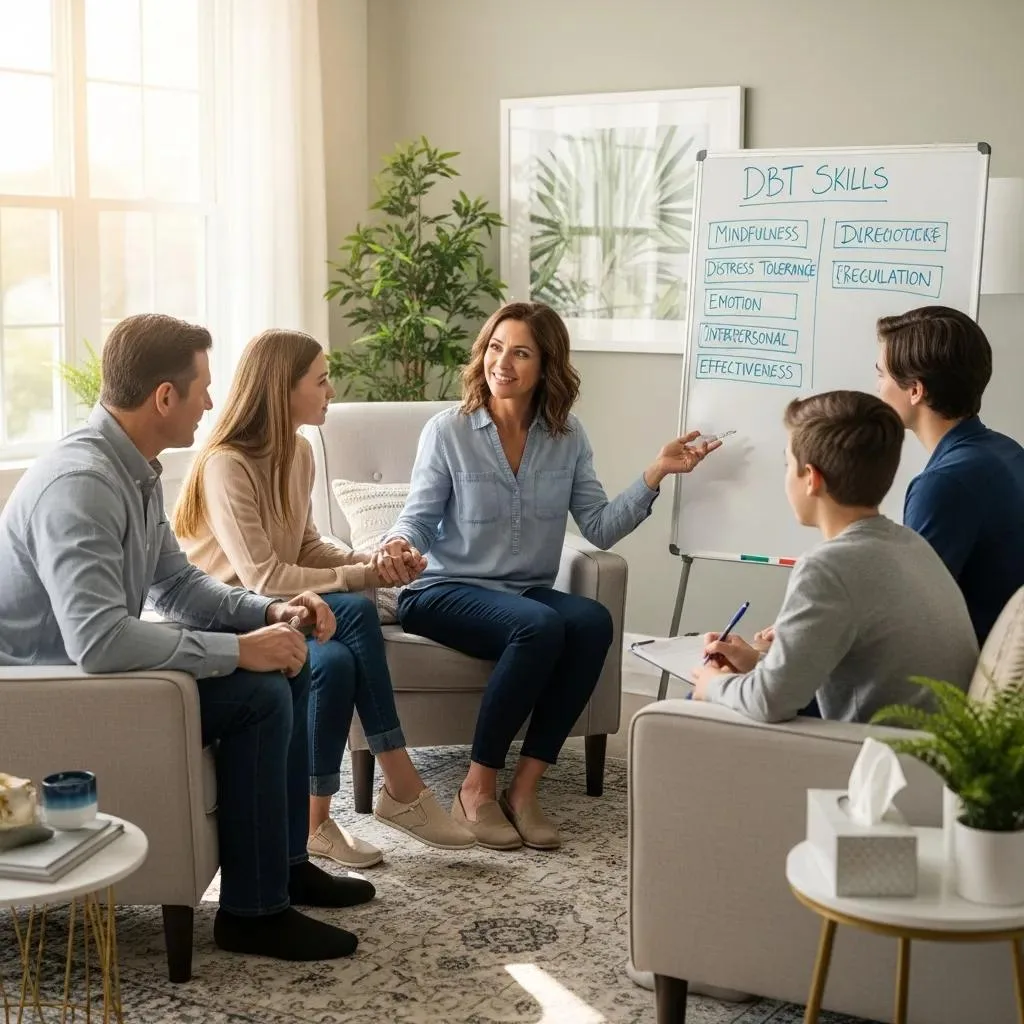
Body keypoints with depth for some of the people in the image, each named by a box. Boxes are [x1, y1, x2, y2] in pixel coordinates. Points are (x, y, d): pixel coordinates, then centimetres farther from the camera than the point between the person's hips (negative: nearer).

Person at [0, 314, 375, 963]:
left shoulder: (136, 469, 3)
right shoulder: (80, 482, -29)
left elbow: (176, 582, 14)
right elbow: (97, 641, -38)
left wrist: (270, 612, -2)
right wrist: (239, 649, -30)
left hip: (101, 664, 10)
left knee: (288, 661, 8)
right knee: (257, 693, -21)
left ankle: (286, 860, 18)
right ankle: (254, 910, -9)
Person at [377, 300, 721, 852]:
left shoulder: (567, 438, 5)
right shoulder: (447, 431, -5)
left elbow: (600, 528, -1)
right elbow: (417, 519, -7)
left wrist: (655, 473, -10)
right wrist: (400, 544, -30)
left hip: (527, 592, 4)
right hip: (445, 593, -4)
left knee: (593, 621, -30)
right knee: (539, 627, -35)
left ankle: (524, 787, -22)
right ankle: (477, 790, -20)